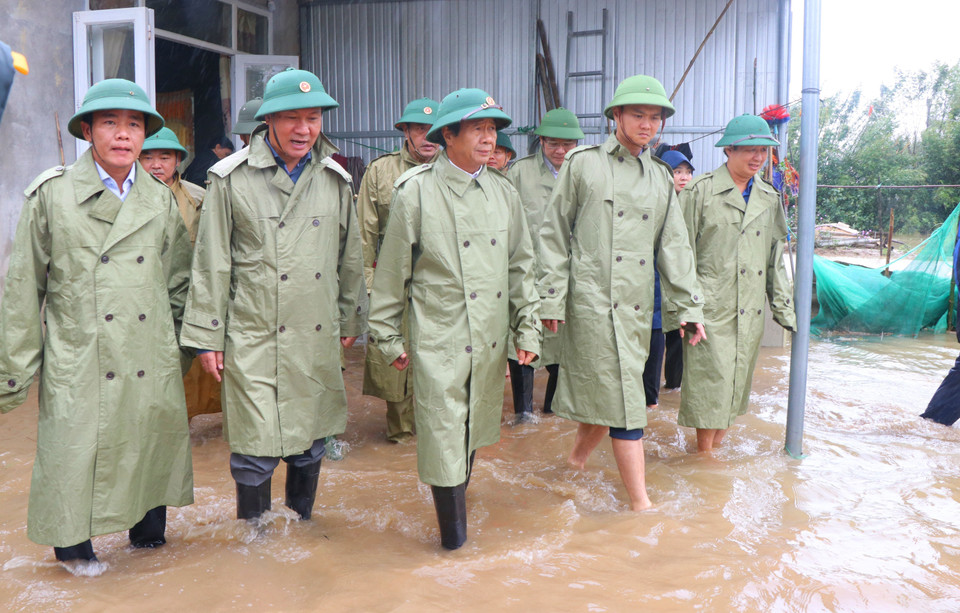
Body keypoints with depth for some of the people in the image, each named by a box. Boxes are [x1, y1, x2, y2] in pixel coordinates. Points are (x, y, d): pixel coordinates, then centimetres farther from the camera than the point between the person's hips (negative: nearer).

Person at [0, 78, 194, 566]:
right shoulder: (50, 195, -2)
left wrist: (181, 346, 16)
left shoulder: (161, 200, 8)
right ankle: (74, 553, 25)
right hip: (78, 370, -3)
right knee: (73, 460, 2)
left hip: (151, 370, 3)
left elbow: (179, 280, 16)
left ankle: (148, 539, 33)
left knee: (152, 456, 11)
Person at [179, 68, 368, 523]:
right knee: (255, 445, 0)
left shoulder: (335, 179, 8)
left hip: (317, 338, 4)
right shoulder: (231, 178, -3)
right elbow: (211, 264, -2)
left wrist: (351, 321, 21)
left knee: (310, 441, 14)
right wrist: (207, 337, -3)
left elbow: (350, 259, 17)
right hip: (253, 337, -3)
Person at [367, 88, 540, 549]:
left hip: (490, 342, 5)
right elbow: (392, 272, -1)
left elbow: (520, 266, 13)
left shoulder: (503, 192, 8)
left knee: (472, 434, 17)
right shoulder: (415, 192, -5)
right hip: (438, 342, -4)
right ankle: (453, 536, 11)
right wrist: (388, 337, 1)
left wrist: (528, 328, 10)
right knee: (444, 438, -2)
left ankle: (456, 500, 38)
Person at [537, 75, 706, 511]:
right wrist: (552, 296, -4)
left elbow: (674, 246, 14)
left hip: (636, 303, 5)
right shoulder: (583, 164, 2)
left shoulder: (661, 178, 15)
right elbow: (555, 234, 2)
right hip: (592, 297, -5)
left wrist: (689, 306, 8)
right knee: (623, 398, -6)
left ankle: (578, 455, 35)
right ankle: (640, 503, 0)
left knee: (604, 392, 9)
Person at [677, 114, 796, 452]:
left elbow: (776, 258, 18)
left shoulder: (769, 198, 13)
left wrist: (783, 308, 14)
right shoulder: (700, 190, -3)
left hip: (751, 310, 5)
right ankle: (704, 455, 9)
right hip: (711, 306, -5)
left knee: (736, 381, 10)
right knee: (710, 378, -4)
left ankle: (718, 445, 24)